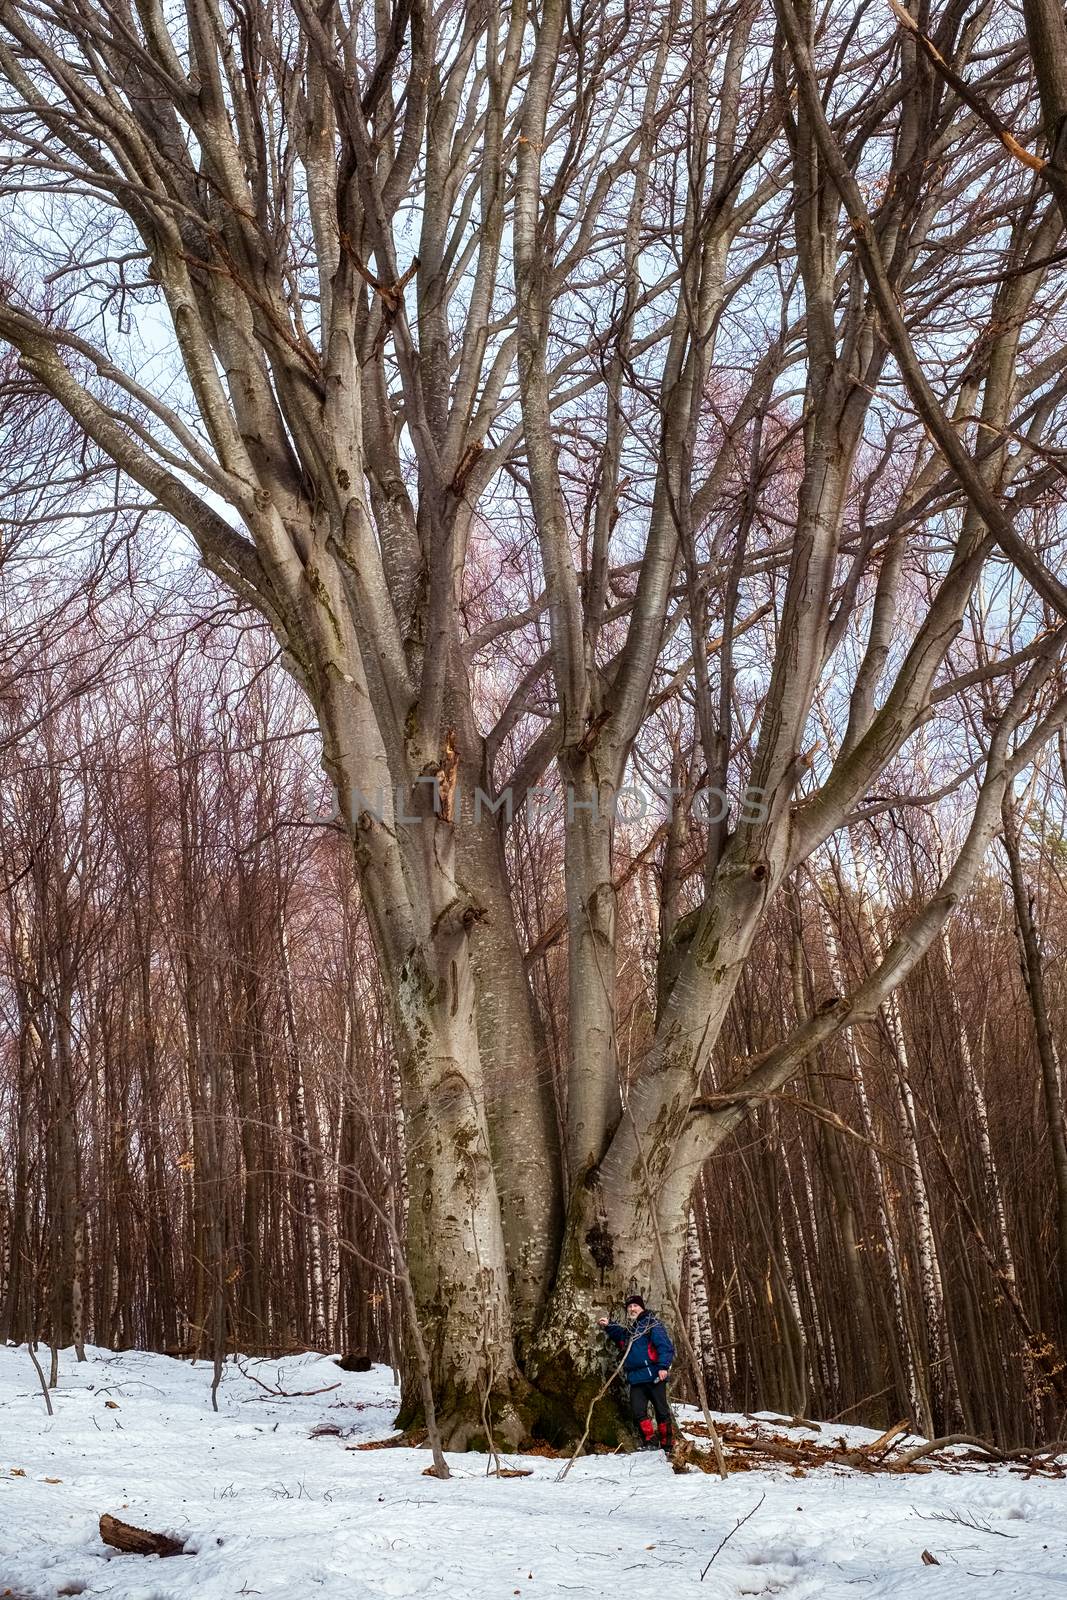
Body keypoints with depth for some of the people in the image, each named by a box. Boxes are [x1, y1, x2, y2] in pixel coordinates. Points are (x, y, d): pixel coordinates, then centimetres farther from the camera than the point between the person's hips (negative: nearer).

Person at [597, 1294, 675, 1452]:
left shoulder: (652, 1324, -1)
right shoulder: (628, 1330, 20)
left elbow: (665, 1346, -10)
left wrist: (663, 1366, -23)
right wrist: (608, 1327, 19)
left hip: (654, 1376, -6)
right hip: (636, 1379, 6)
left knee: (661, 1411, 0)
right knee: (638, 1411, -4)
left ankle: (667, 1446, 8)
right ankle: (650, 1442, 2)